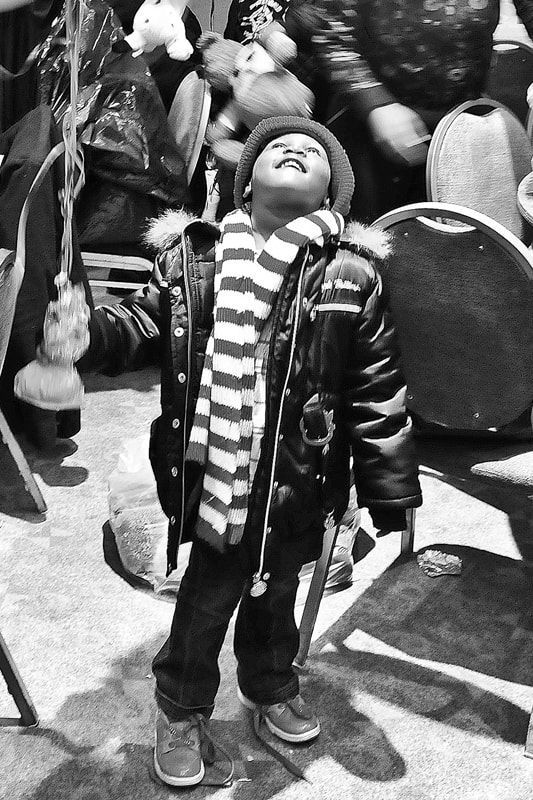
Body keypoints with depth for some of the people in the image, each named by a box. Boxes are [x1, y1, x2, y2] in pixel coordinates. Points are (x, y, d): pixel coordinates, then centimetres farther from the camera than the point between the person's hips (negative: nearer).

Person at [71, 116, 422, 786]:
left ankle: (270, 687, 52)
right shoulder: (191, 256, -1)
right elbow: (141, 324, 8)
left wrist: (389, 493, 0)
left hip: (298, 486, 1)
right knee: (205, 600, 11)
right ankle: (181, 709, 39)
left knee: (275, 594, 22)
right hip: (211, 477, -1)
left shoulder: (352, 276, -5)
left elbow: (378, 395, -3)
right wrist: (86, 332, -14)